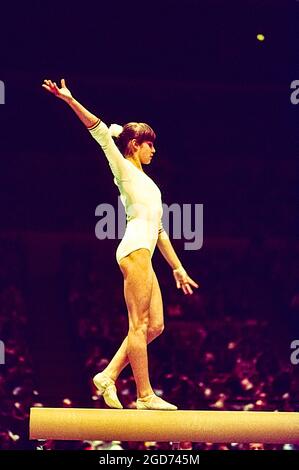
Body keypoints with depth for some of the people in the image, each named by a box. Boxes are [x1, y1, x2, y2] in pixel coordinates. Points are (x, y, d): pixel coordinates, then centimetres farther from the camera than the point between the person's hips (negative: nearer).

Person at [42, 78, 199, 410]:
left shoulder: (144, 182, 28)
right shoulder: (124, 169, 5)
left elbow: (159, 230, 28)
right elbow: (100, 132, -7)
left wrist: (178, 269, 26)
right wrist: (70, 100, -18)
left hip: (143, 254, 9)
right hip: (134, 250, -9)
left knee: (155, 325, 5)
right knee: (139, 324, -8)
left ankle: (109, 376, 6)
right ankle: (144, 396, -8)